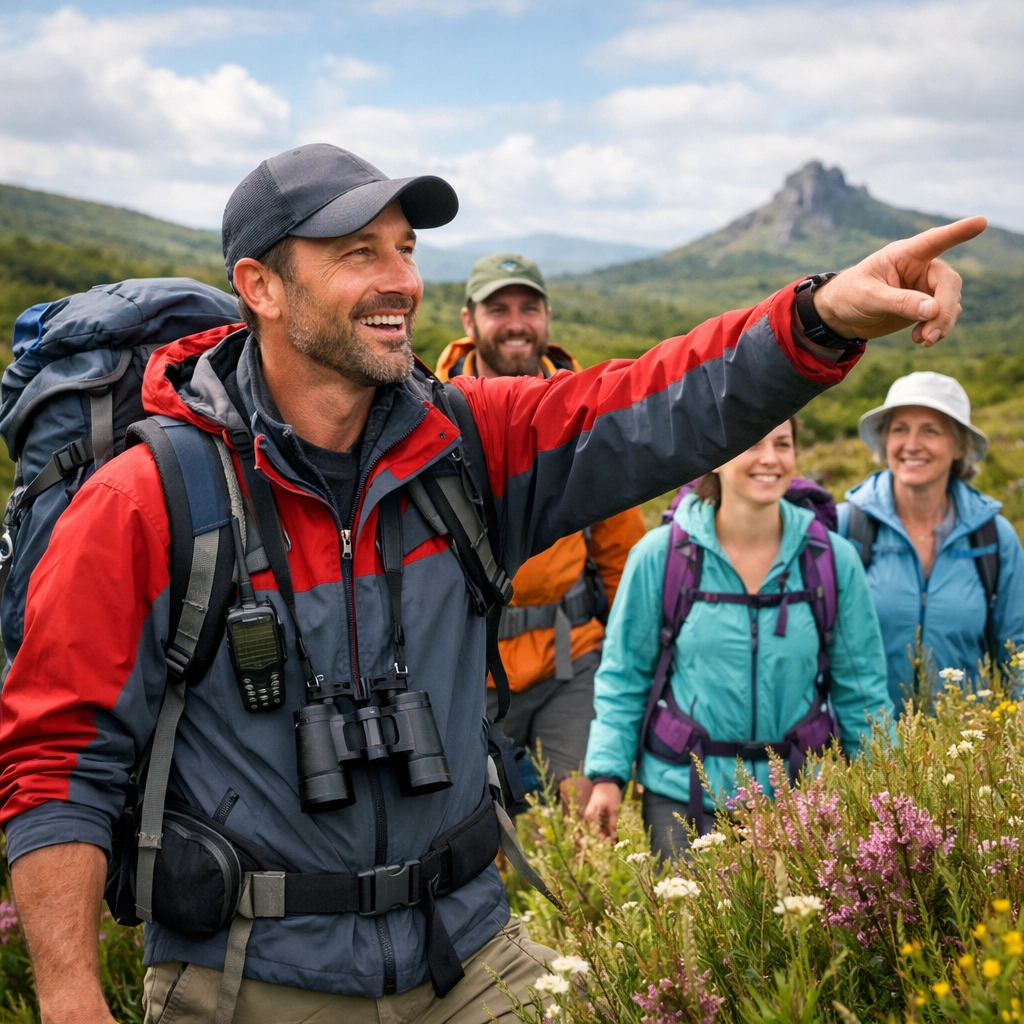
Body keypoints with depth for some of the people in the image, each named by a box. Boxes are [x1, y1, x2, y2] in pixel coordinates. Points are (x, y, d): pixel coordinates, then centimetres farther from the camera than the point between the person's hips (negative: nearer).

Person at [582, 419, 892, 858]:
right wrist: (607, 776, -6)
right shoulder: (660, 555, -5)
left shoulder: (834, 559, 0)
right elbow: (623, 677, 1)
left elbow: (861, 689, 6)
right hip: (682, 800, -1)